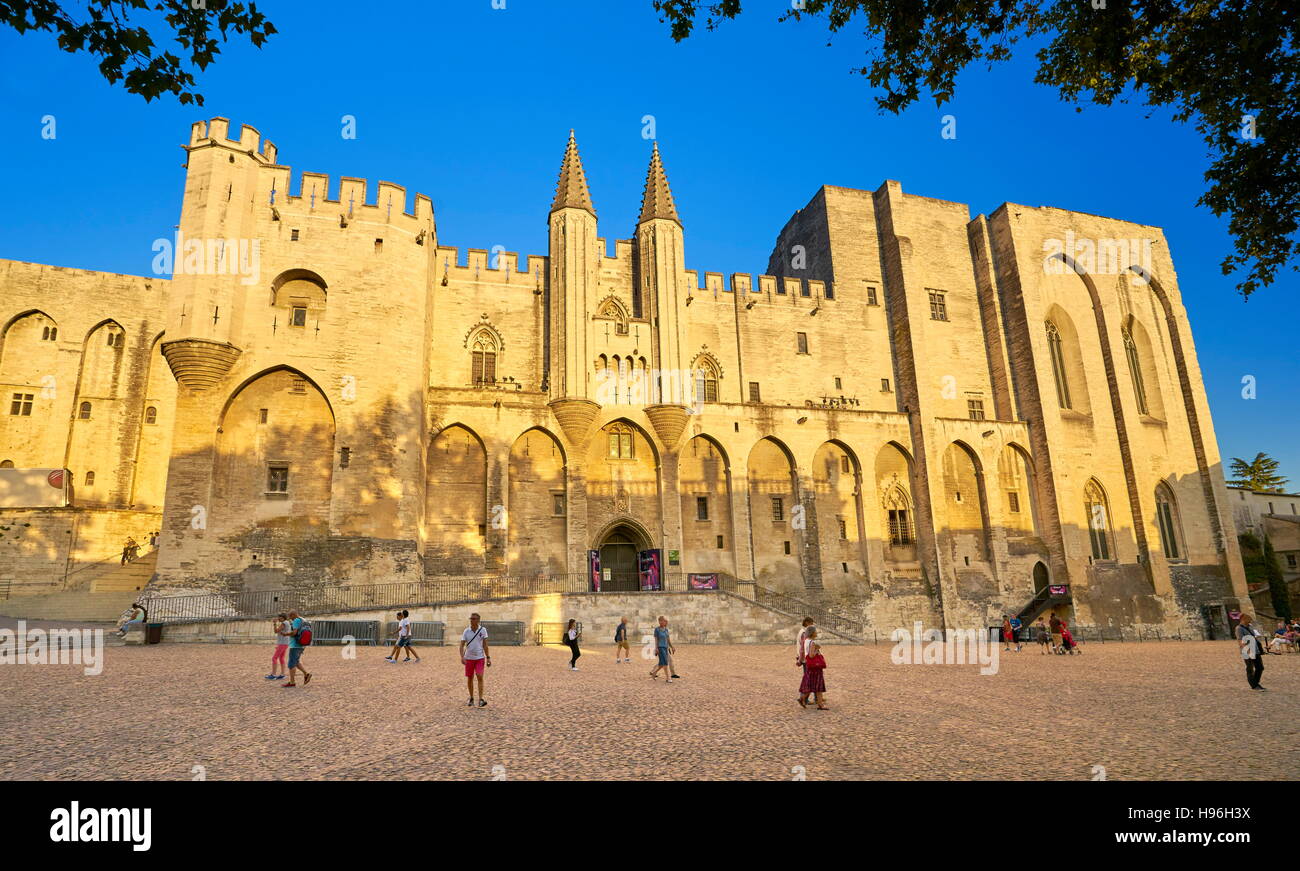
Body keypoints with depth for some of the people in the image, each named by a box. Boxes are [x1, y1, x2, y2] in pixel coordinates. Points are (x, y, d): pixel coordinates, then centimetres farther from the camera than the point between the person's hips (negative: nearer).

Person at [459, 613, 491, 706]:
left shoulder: (483, 630, -3)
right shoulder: (466, 631, -2)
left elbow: (485, 645, 2)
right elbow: (462, 645, -3)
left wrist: (488, 657, 0)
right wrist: (462, 657, -18)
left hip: (480, 658, -2)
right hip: (469, 658, 2)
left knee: (480, 677, -14)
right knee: (469, 679, 7)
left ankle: (481, 699, -12)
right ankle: (471, 698, 23)